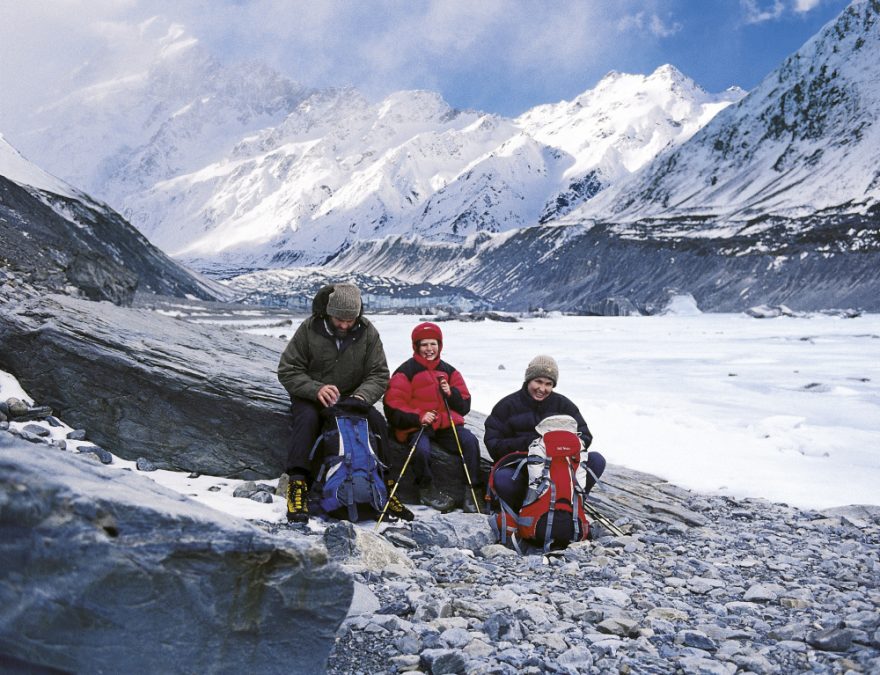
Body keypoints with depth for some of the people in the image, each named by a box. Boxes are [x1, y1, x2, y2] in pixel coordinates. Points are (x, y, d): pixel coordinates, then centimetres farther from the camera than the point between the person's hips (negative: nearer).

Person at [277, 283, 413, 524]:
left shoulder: (367, 332, -7)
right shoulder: (310, 329, -13)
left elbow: (379, 375, -6)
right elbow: (287, 370, -11)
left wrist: (362, 396, -28)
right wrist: (316, 389, -30)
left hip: (351, 397, 2)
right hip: (310, 397, -2)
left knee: (377, 421, -23)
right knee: (307, 419, -34)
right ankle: (297, 484, -33)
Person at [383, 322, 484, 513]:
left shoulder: (449, 371, 15)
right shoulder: (405, 372, 1)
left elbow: (464, 406, 14)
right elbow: (393, 407, -4)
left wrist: (451, 393, -8)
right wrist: (418, 416, -18)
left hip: (447, 425, 4)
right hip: (417, 427, -3)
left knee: (470, 441, -23)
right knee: (422, 449, -34)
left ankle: (474, 490, -9)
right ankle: (427, 489, -5)